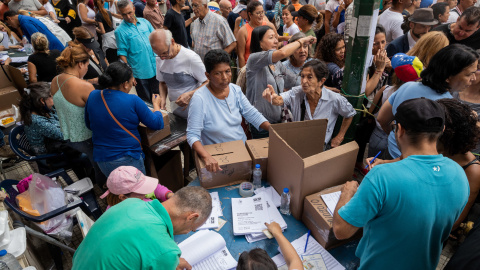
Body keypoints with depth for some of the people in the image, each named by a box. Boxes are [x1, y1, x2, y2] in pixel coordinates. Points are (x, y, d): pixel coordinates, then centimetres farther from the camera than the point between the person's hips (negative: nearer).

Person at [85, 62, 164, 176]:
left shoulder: (93, 96, 0)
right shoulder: (133, 101, -15)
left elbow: (89, 125, 14)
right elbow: (157, 124, -7)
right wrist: (156, 104, 9)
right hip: (127, 160, -5)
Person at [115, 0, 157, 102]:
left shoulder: (144, 22, 6)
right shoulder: (120, 31, -7)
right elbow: (122, 55, -8)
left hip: (155, 69, 4)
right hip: (140, 73, -4)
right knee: (145, 101, 9)